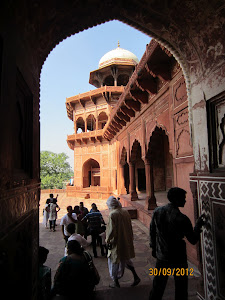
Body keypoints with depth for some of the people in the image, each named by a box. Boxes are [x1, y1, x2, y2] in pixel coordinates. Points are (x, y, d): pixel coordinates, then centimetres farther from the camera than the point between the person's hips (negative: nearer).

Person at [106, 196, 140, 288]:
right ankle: (136, 277, 25)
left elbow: (111, 230, -21)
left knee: (114, 261, 13)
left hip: (117, 242, -6)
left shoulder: (112, 214, -21)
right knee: (126, 259, 25)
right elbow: (130, 227, 7)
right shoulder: (125, 212, -1)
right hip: (126, 241, 7)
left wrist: (108, 241, -8)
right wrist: (130, 239, 18)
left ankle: (116, 282, 27)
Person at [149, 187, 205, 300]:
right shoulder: (182, 219, -23)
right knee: (181, 287, 17)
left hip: (161, 256, 4)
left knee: (158, 286, 20)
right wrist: (198, 224, 1)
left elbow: (152, 232, 3)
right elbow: (193, 240, -12)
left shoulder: (157, 212, -8)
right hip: (178, 258, -4)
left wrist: (153, 248, 16)